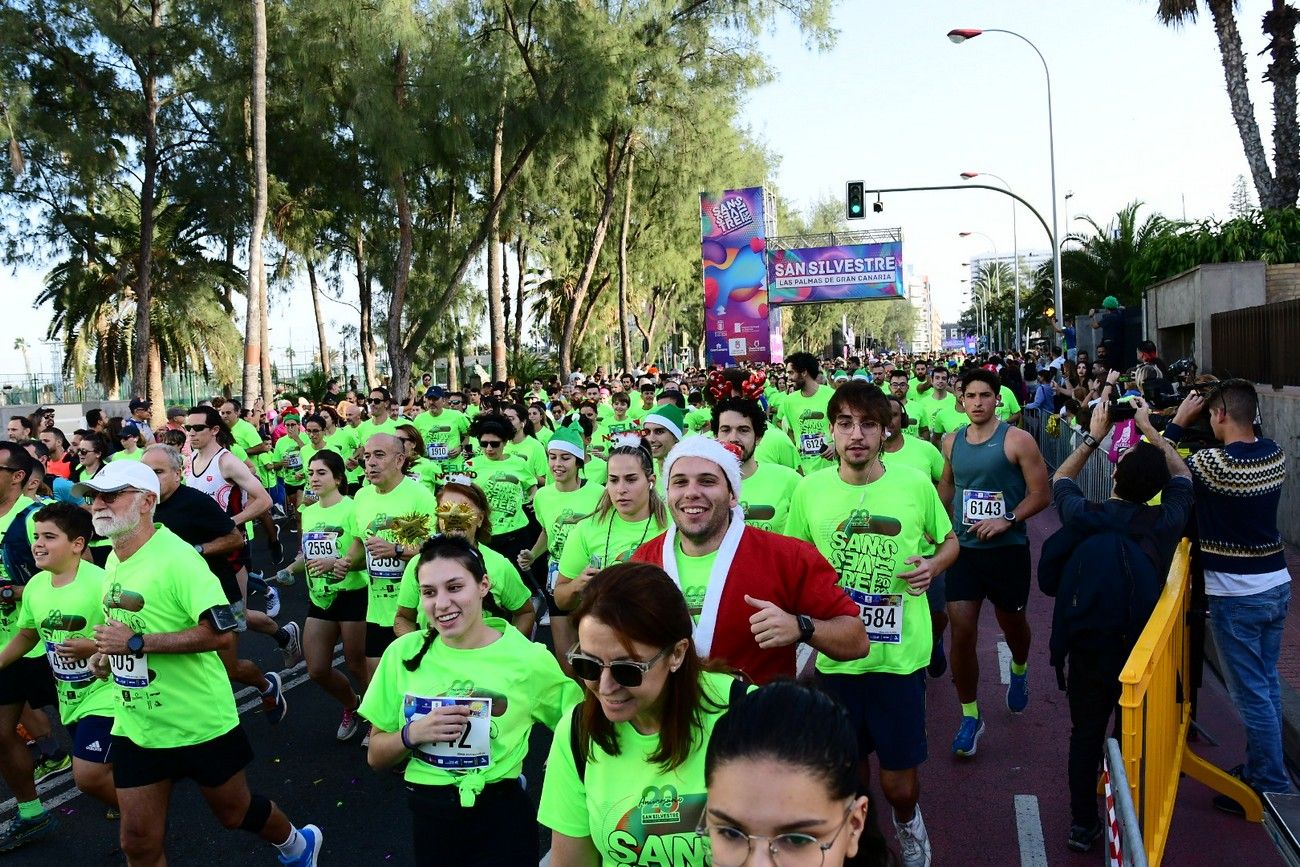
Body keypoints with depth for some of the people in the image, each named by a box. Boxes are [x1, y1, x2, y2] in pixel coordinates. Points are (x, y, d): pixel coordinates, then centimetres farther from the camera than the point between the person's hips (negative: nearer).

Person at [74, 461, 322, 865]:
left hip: (199, 723, -7)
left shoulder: (176, 556, -21)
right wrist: (107, 652, 5)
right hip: (135, 724, 7)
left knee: (234, 810, 14)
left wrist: (136, 642, -27)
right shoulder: (113, 560, 6)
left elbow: (220, 631, -28)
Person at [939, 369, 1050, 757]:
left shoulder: (1017, 440, -10)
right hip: (964, 549, 3)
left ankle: (1019, 671, 53)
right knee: (961, 632, -5)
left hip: (1007, 550, -2)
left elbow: (1041, 494, -11)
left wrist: (1008, 520, -24)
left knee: (1011, 622, 19)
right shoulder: (952, 441, 4)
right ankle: (970, 716, 10)